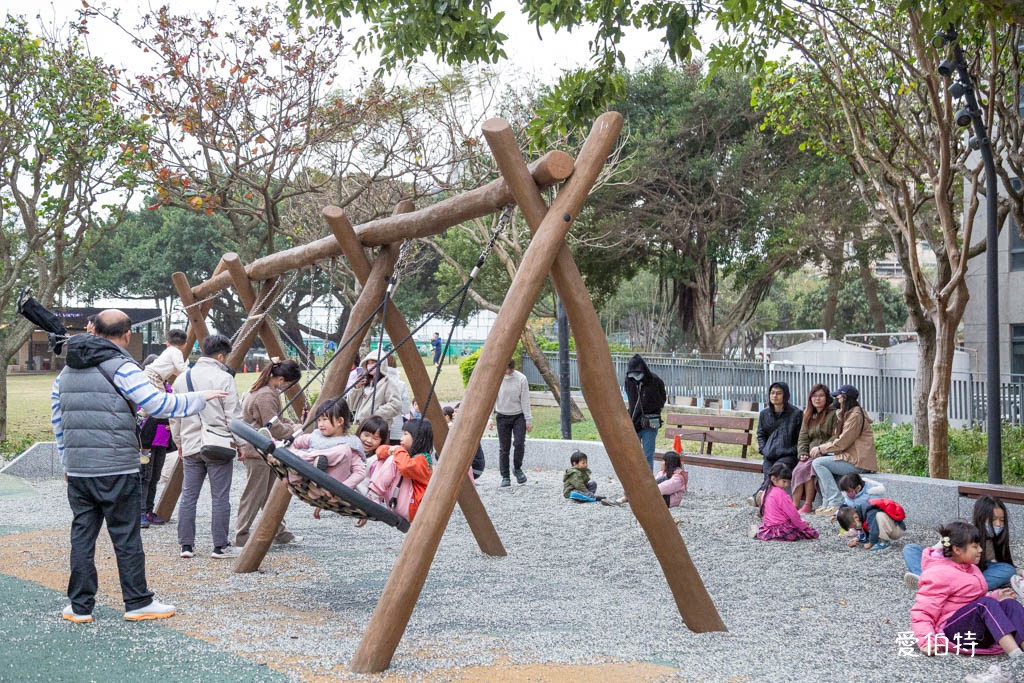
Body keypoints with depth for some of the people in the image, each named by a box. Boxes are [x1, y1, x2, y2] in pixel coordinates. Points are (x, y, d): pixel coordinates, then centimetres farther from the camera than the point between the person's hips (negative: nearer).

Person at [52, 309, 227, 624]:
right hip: (116, 469, -6)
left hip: (77, 469, 6)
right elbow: (158, 403, -13)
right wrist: (200, 397, -1)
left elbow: (57, 419, 18)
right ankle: (137, 602, 10)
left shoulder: (66, 372, 13)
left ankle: (80, 606, 12)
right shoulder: (121, 368, -10)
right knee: (126, 536, 2)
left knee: (82, 535, 10)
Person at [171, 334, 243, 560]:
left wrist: (179, 442, 26)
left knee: (188, 496, 10)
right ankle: (220, 546, 5)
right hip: (218, 447, -5)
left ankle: (186, 545, 12)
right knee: (220, 498, 1)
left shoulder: (182, 379, 11)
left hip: (190, 446, 6)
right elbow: (234, 417, -11)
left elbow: (174, 417, 16)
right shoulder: (224, 378, -8)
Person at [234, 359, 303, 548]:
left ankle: (281, 534, 22)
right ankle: (241, 538, 4)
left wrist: (292, 425, 6)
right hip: (256, 450, -11)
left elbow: (275, 418, 20)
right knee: (253, 496, -3)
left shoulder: (266, 390, 12)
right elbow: (274, 428, -22)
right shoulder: (266, 395, -22)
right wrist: (293, 430, -6)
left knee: (271, 493, 15)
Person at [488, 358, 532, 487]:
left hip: (518, 416, 0)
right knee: (504, 448, 1)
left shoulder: (521, 379, -9)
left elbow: (525, 401, -4)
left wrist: (528, 420, -5)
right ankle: (505, 477, 9)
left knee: (519, 444, -13)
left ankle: (517, 469, 11)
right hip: (502, 417, 1)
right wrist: (491, 419, -9)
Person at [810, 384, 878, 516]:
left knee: (818, 463, -13)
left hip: (858, 462, -10)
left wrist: (821, 449, -7)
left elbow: (842, 442, -17)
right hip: (851, 457, 10)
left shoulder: (855, 416, -14)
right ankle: (827, 503, 2)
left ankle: (835, 503, -18)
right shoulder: (846, 414, 19)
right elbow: (837, 438, 15)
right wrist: (820, 448, 0)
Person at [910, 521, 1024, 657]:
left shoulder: (972, 569, 18)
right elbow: (921, 612, -14)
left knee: (1009, 603, -17)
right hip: (952, 629, -8)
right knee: (987, 604, -31)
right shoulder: (940, 574, -10)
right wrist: (926, 641, -30)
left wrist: (995, 597, 10)